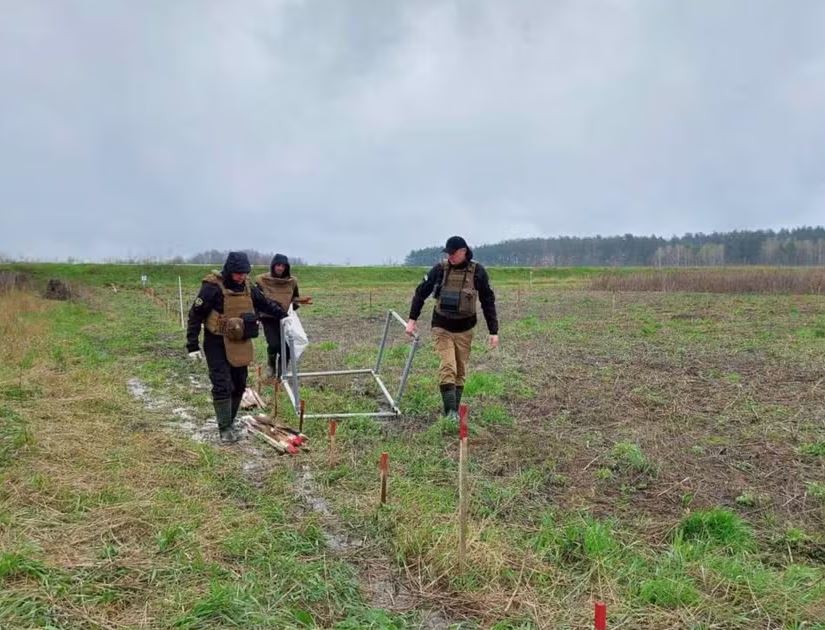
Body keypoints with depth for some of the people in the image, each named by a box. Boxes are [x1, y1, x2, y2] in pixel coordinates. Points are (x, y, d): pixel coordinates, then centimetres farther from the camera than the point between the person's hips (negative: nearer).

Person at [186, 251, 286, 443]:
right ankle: (225, 428, 2)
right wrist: (192, 345, -15)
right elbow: (195, 315, -14)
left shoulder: (248, 288, 3)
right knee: (222, 385, -9)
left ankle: (230, 422, 28)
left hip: (240, 345, 6)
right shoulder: (212, 287, -16)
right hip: (217, 345, -6)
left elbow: (266, 304, 20)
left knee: (239, 385, 11)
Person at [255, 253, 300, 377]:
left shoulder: (292, 281, 4)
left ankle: (281, 372, 20)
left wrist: (293, 305, -3)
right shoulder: (262, 280, -4)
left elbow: (296, 298, 19)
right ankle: (271, 365, 14)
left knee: (287, 347, -2)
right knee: (274, 344, -19)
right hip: (269, 318, -3)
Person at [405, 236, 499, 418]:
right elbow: (421, 292, 5)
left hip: (464, 329, 1)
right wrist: (412, 319, 1)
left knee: (460, 371, 9)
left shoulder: (477, 271, -7)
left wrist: (493, 331, -4)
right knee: (448, 367, -14)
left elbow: (488, 302, -2)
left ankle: (455, 411, 22)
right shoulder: (440, 269, -6)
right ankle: (450, 411, -13)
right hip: (442, 327, -1)